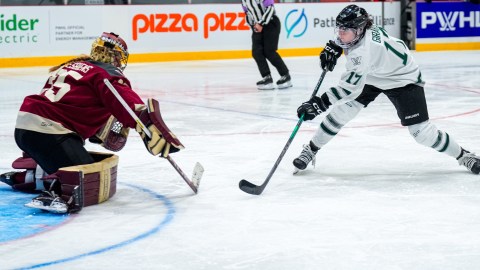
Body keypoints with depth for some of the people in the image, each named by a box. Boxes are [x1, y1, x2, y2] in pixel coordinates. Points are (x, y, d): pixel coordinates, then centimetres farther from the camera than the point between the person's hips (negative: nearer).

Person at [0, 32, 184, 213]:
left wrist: (97, 134, 28)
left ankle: (28, 177, 25)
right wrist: (155, 133, -23)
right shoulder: (109, 75, 0)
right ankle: (53, 193, -38)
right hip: (48, 132, -9)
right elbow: (131, 106, -16)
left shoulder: (71, 66, 25)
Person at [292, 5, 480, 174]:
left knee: (421, 131, -12)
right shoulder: (359, 29, -18)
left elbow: (350, 87, -43)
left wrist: (320, 103, -46)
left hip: (403, 80, -8)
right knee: (342, 110, -8)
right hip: (371, 77, 8)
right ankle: (310, 150, 5)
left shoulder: (363, 51, -40)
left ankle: (462, 155, 9)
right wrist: (333, 48, -3)